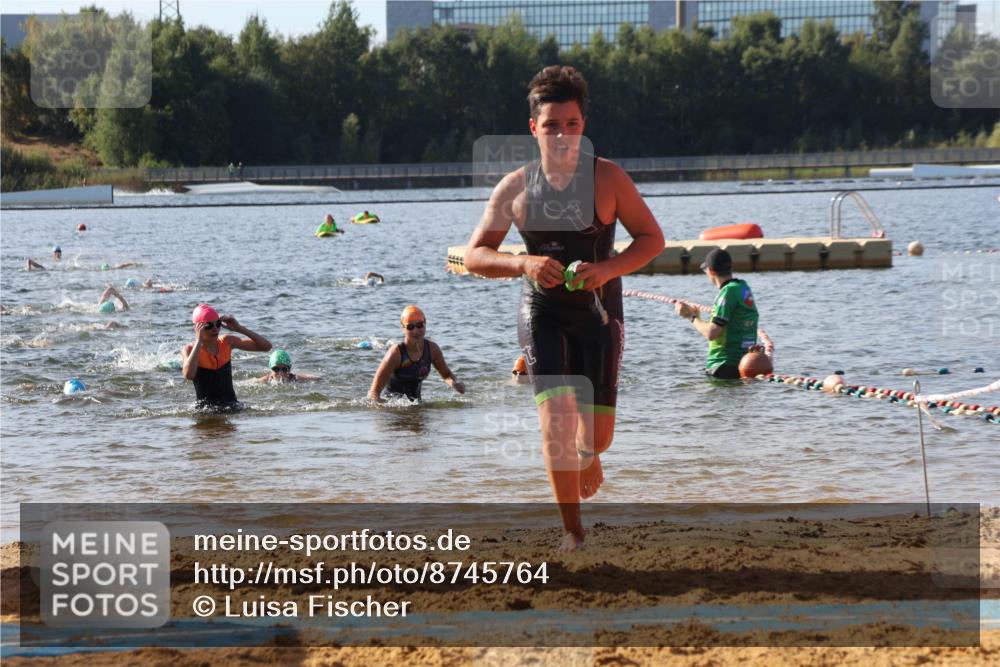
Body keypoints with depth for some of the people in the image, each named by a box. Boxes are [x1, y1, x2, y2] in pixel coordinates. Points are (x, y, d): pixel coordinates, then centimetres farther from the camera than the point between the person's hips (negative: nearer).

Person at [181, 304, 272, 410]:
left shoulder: (226, 342, 5)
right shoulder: (189, 350, -5)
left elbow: (266, 346, 4)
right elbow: (188, 375, -29)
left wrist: (240, 329, -8)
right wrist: (199, 340, -22)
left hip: (231, 405, 3)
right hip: (206, 408, -3)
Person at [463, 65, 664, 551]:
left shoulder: (607, 178, -7)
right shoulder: (515, 188, -4)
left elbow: (652, 238, -3)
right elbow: (474, 255, -2)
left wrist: (608, 268, -21)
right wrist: (524, 264, -22)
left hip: (598, 310, 0)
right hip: (542, 310, 0)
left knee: (598, 431, 3)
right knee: (556, 412, -17)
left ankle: (587, 455, 44)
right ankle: (572, 529, -9)